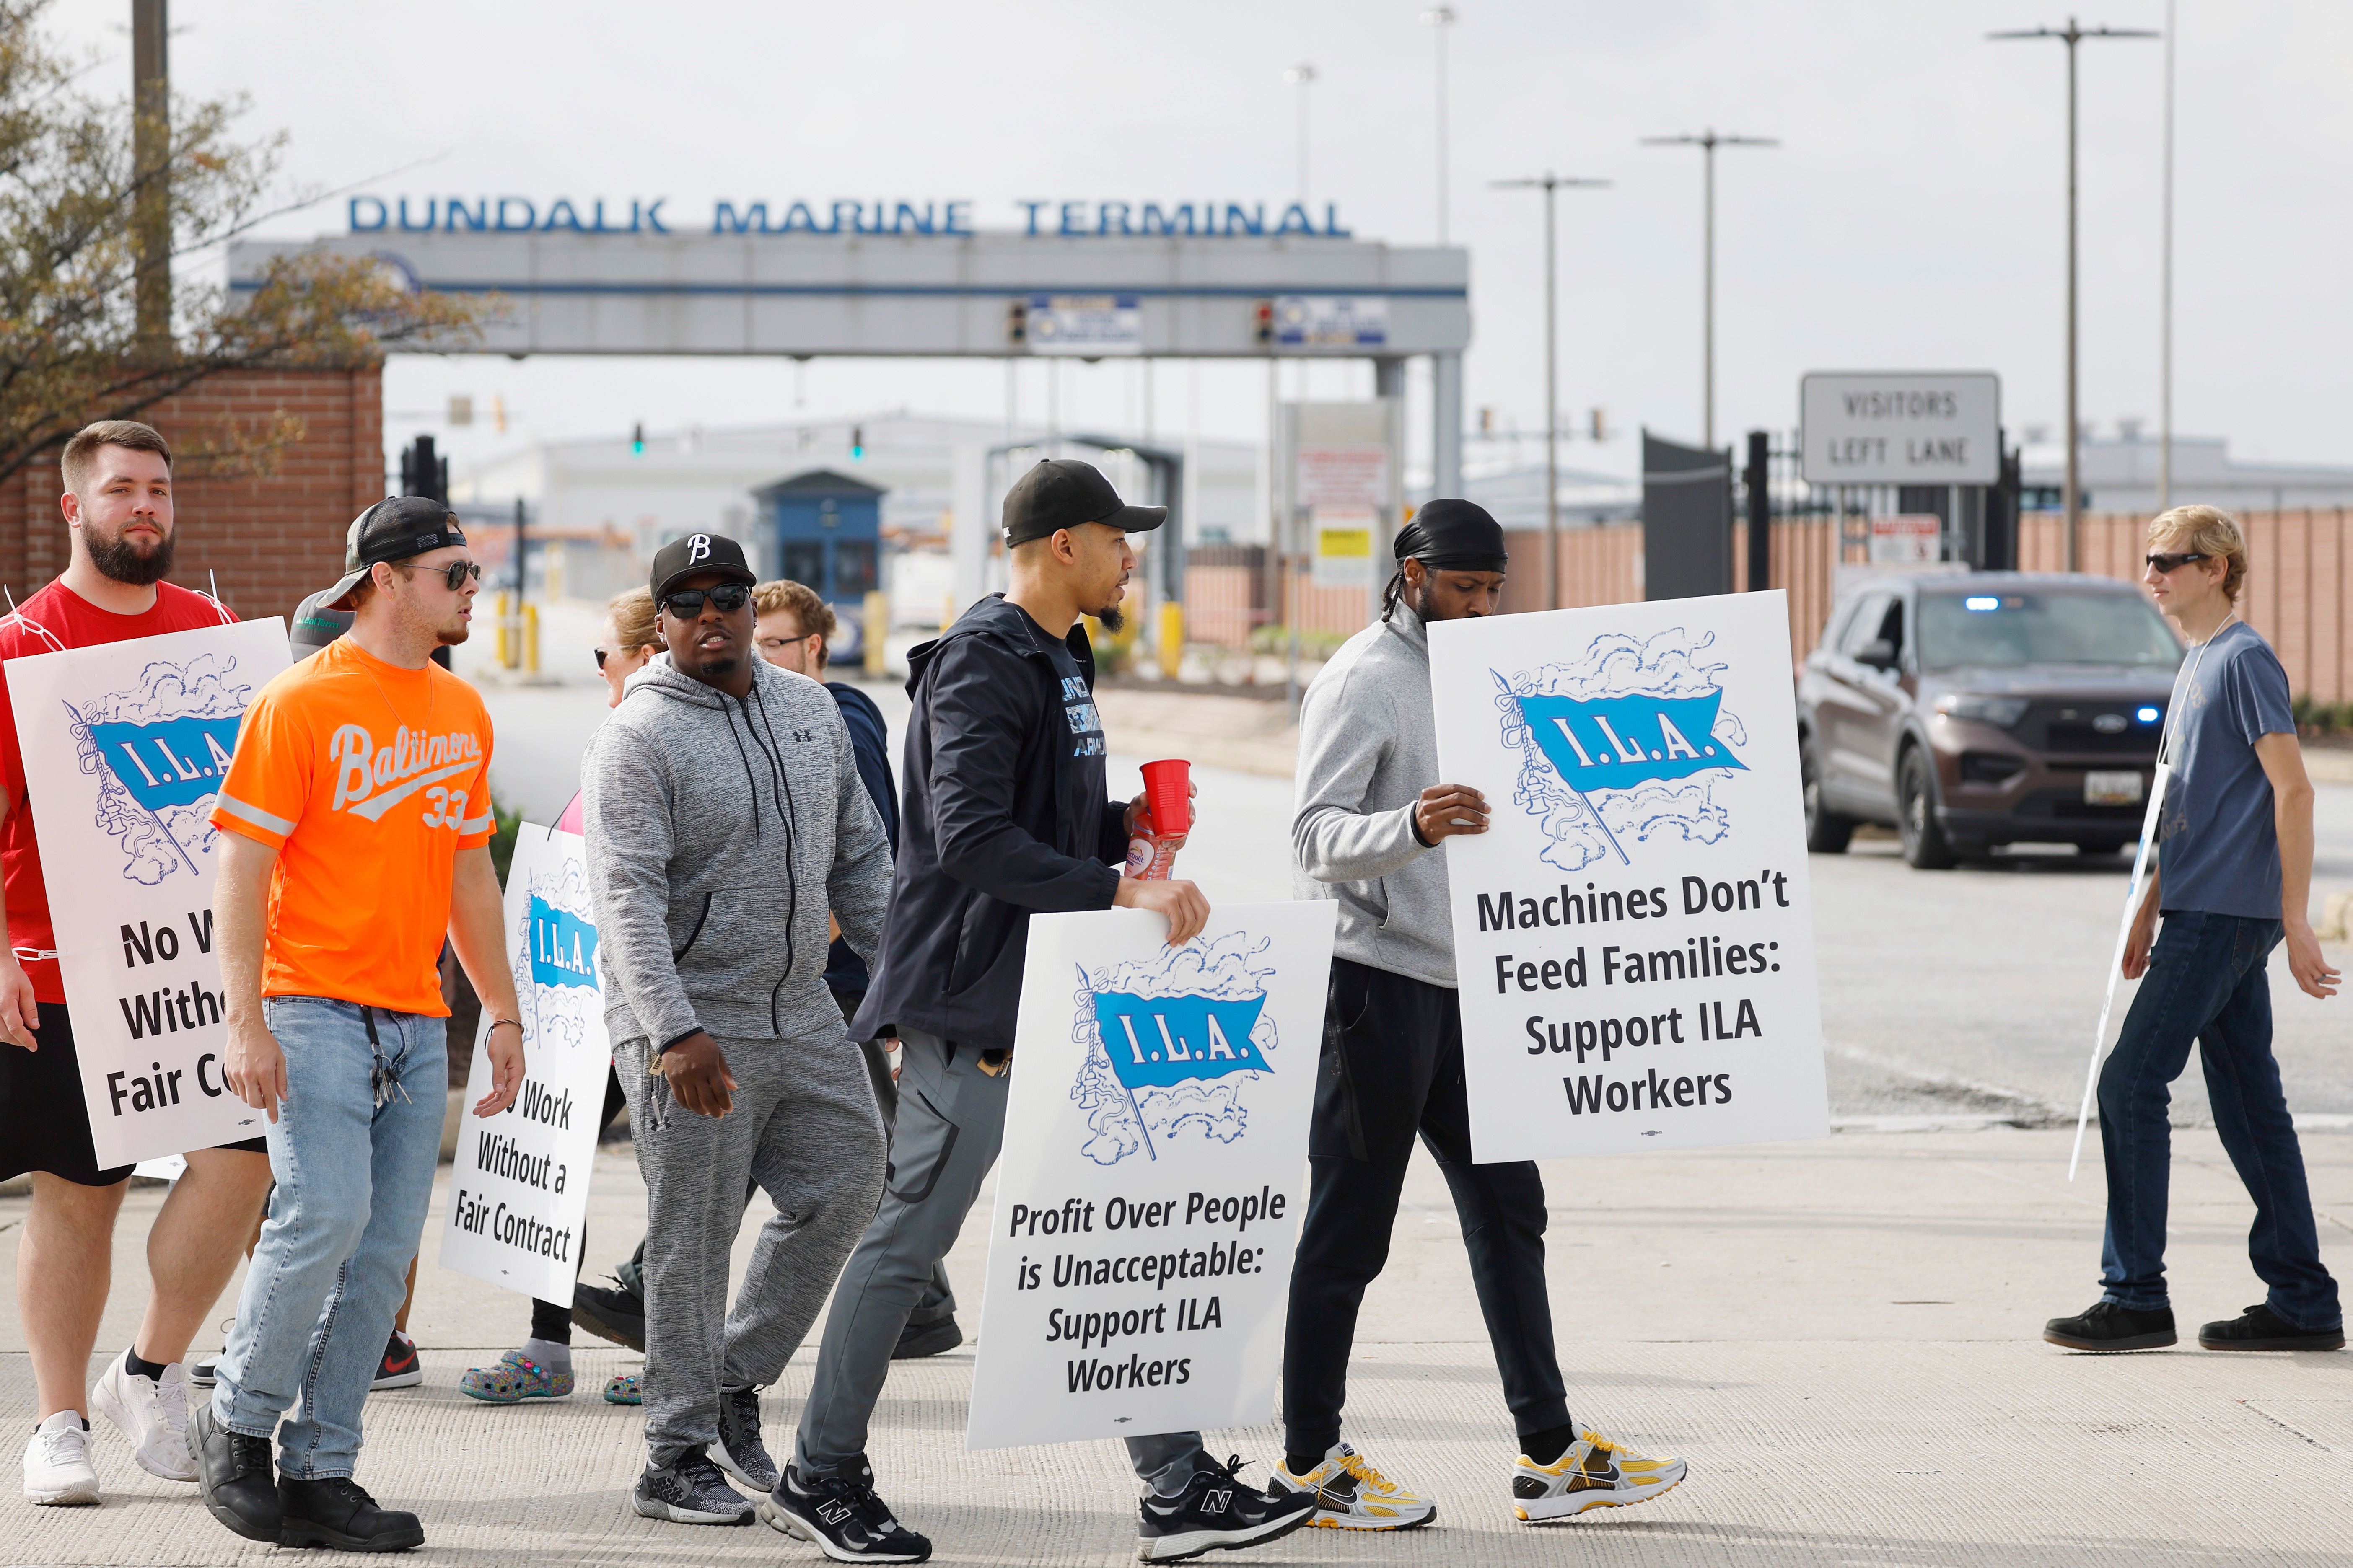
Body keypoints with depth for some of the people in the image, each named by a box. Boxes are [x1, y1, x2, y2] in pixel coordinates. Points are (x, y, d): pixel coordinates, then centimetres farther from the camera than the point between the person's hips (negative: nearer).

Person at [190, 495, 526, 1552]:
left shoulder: (462, 713, 15)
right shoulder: (302, 703, -6)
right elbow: (242, 863, -9)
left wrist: (503, 1011, 18)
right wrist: (245, 1021, -16)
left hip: (419, 1024, 6)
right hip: (316, 1008, -6)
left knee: (384, 1248, 2)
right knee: (324, 1216, -17)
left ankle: (319, 1474, 7)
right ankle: (238, 1424, 3)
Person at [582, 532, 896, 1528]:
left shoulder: (810, 711, 10)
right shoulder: (638, 739, -11)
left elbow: (859, 854, 17)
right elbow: (627, 897, -19)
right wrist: (676, 1034, -29)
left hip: (802, 1010, 7)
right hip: (688, 1025, -7)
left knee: (845, 1187, 7)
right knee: (693, 1242, -2)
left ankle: (736, 1383, 22)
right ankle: (678, 1456, 7)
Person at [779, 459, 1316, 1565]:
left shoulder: (1055, 660, 17)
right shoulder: (982, 663, -15)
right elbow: (972, 837, -27)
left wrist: (1128, 824, 7)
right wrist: (1121, 892, -30)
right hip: (972, 1001, -10)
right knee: (911, 1239, -1)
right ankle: (820, 1479, 11)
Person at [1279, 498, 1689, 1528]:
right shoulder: (1362, 679, -11)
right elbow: (1317, 835, -20)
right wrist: (1413, 826, -37)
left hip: (1452, 981, 9)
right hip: (1372, 979, -9)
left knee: (1507, 1208, 8)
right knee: (1349, 1230, -3)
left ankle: (1551, 1454, 11)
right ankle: (1309, 1461, 5)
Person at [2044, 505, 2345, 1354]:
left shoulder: (2245, 660, -11)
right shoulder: (2197, 666, 18)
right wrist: (2150, 908, 23)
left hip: (2226, 916, -10)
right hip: (2204, 910, 10)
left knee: (2131, 1083, -10)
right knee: (2249, 1103, 9)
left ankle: (2136, 1296, -6)